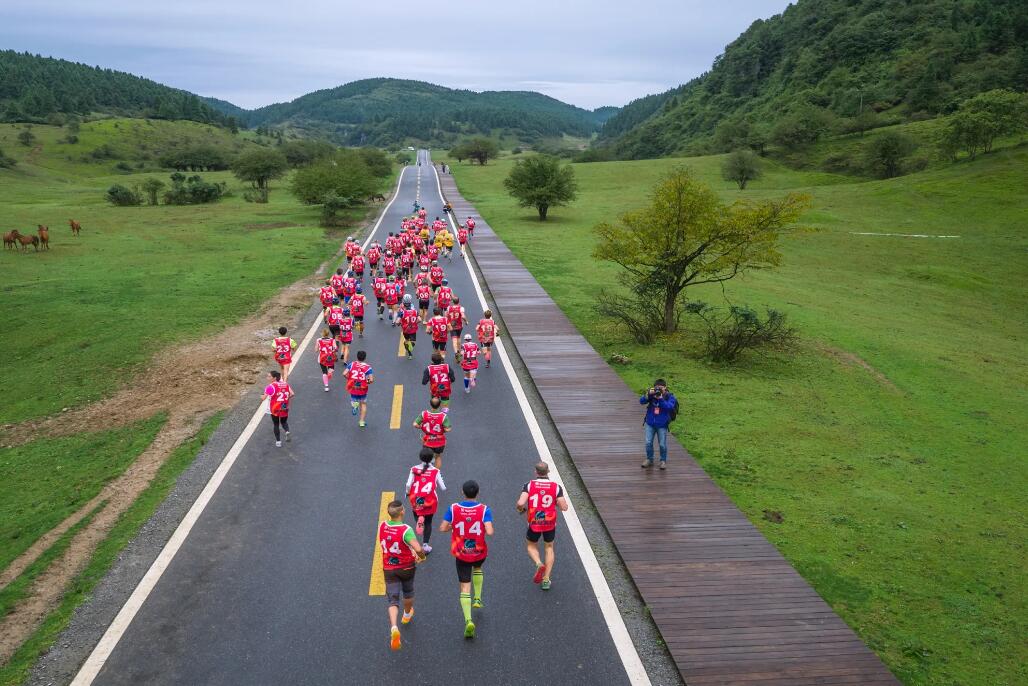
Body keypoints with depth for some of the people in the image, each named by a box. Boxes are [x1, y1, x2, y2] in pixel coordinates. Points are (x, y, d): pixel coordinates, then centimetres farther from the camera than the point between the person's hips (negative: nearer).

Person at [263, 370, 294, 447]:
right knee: (284, 422, 24)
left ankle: (278, 442, 17)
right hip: (284, 408, 4)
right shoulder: (285, 384, 0)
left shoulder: (270, 386, -15)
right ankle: (287, 431, -7)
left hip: (274, 410, -3)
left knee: (276, 425, 15)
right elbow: (292, 394, -6)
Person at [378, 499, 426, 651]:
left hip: (389, 569, 2)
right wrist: (422, 556, -15)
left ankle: (394, 628, -20)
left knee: (393, 600, 2)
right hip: (407, 567, -2)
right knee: (408, 592, 26)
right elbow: (418, 549, -39)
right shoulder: (406, 530, -27)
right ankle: (407, 614, 51)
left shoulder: (382, 526, -10)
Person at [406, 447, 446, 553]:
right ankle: (425, 545, 10)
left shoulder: (414, 469, -6)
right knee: (428, 523, 15)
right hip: (430, 501, 0)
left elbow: (408, 485, -12)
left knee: (418, 518, 21)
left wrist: (407, 493, 7)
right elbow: (443, 488, -3)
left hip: (416, 501, 0)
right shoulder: (435, 471, -6)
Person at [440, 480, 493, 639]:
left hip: (461, 554, -1)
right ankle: (478, 599, 35)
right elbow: (489, 532, -24)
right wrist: (482, 529, -1)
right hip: (479, 552, 1)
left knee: (465, 587, 4)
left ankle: (468, 620, -10)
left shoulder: (453, 508, -11)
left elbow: (442, 528, -10)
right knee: (477, 568, 36)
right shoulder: (484, 509, -15)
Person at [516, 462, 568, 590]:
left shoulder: (528, 486, -10)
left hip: (534, 524, -1)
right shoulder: (556, 487, -8)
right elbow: (564, 507, -10)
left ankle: (539, 564, -6)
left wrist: (521, 509, 1)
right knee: (549, 548, 23)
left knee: (531, 546, 24)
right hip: (550, 524, 1)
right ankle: (546, 579, 19)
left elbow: (520, 503, -22)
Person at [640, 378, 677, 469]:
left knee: (662, 444, 5)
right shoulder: (651, 395, -1)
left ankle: (663, 461, 24)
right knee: (648, 443, 4)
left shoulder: (670, 396, -8)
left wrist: (660, 399, -31)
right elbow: (641, 401, -11)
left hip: (662, 425, -2)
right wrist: (648, 394, -26)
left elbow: (669, 407, -24)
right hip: (650, 423, 2)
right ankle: (649, 459, 23)